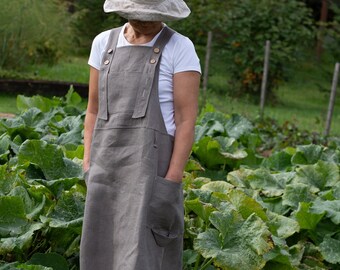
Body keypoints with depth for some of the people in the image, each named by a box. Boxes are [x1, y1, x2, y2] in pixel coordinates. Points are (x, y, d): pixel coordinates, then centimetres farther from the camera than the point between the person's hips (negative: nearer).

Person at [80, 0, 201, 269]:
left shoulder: (180, 48, -5)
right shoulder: (104, 43, 10)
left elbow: (187, 120, -9)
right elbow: (94, 111, 14)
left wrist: (172, 182, -16)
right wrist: (89, 171, 8)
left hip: (152, 167, -5)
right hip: (108, 166, 5)